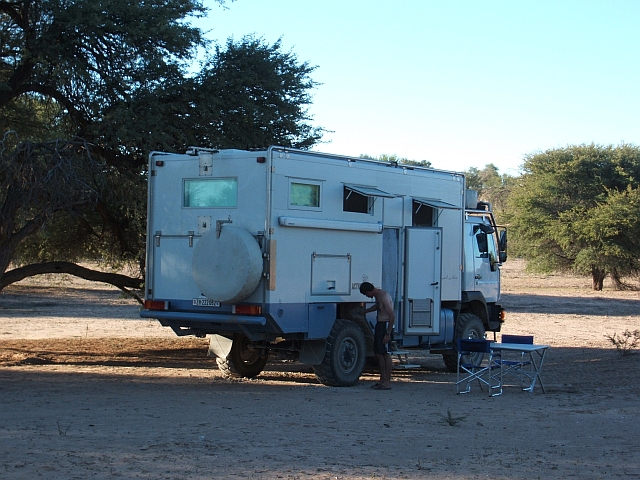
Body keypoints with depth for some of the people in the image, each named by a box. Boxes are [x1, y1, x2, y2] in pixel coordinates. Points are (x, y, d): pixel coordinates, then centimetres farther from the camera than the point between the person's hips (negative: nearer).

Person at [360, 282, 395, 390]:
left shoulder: (384, 297, -21)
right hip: (379, 324, 10)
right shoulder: (377, 295, 9)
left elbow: (392, 316, -24)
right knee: (378, 353, 13)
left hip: (386, 325, -10)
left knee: (386, 354, -6)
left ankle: (387, 383, -3)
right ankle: (382, 380, 20)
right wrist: (363, 312, 43)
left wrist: (388, 333, -24)